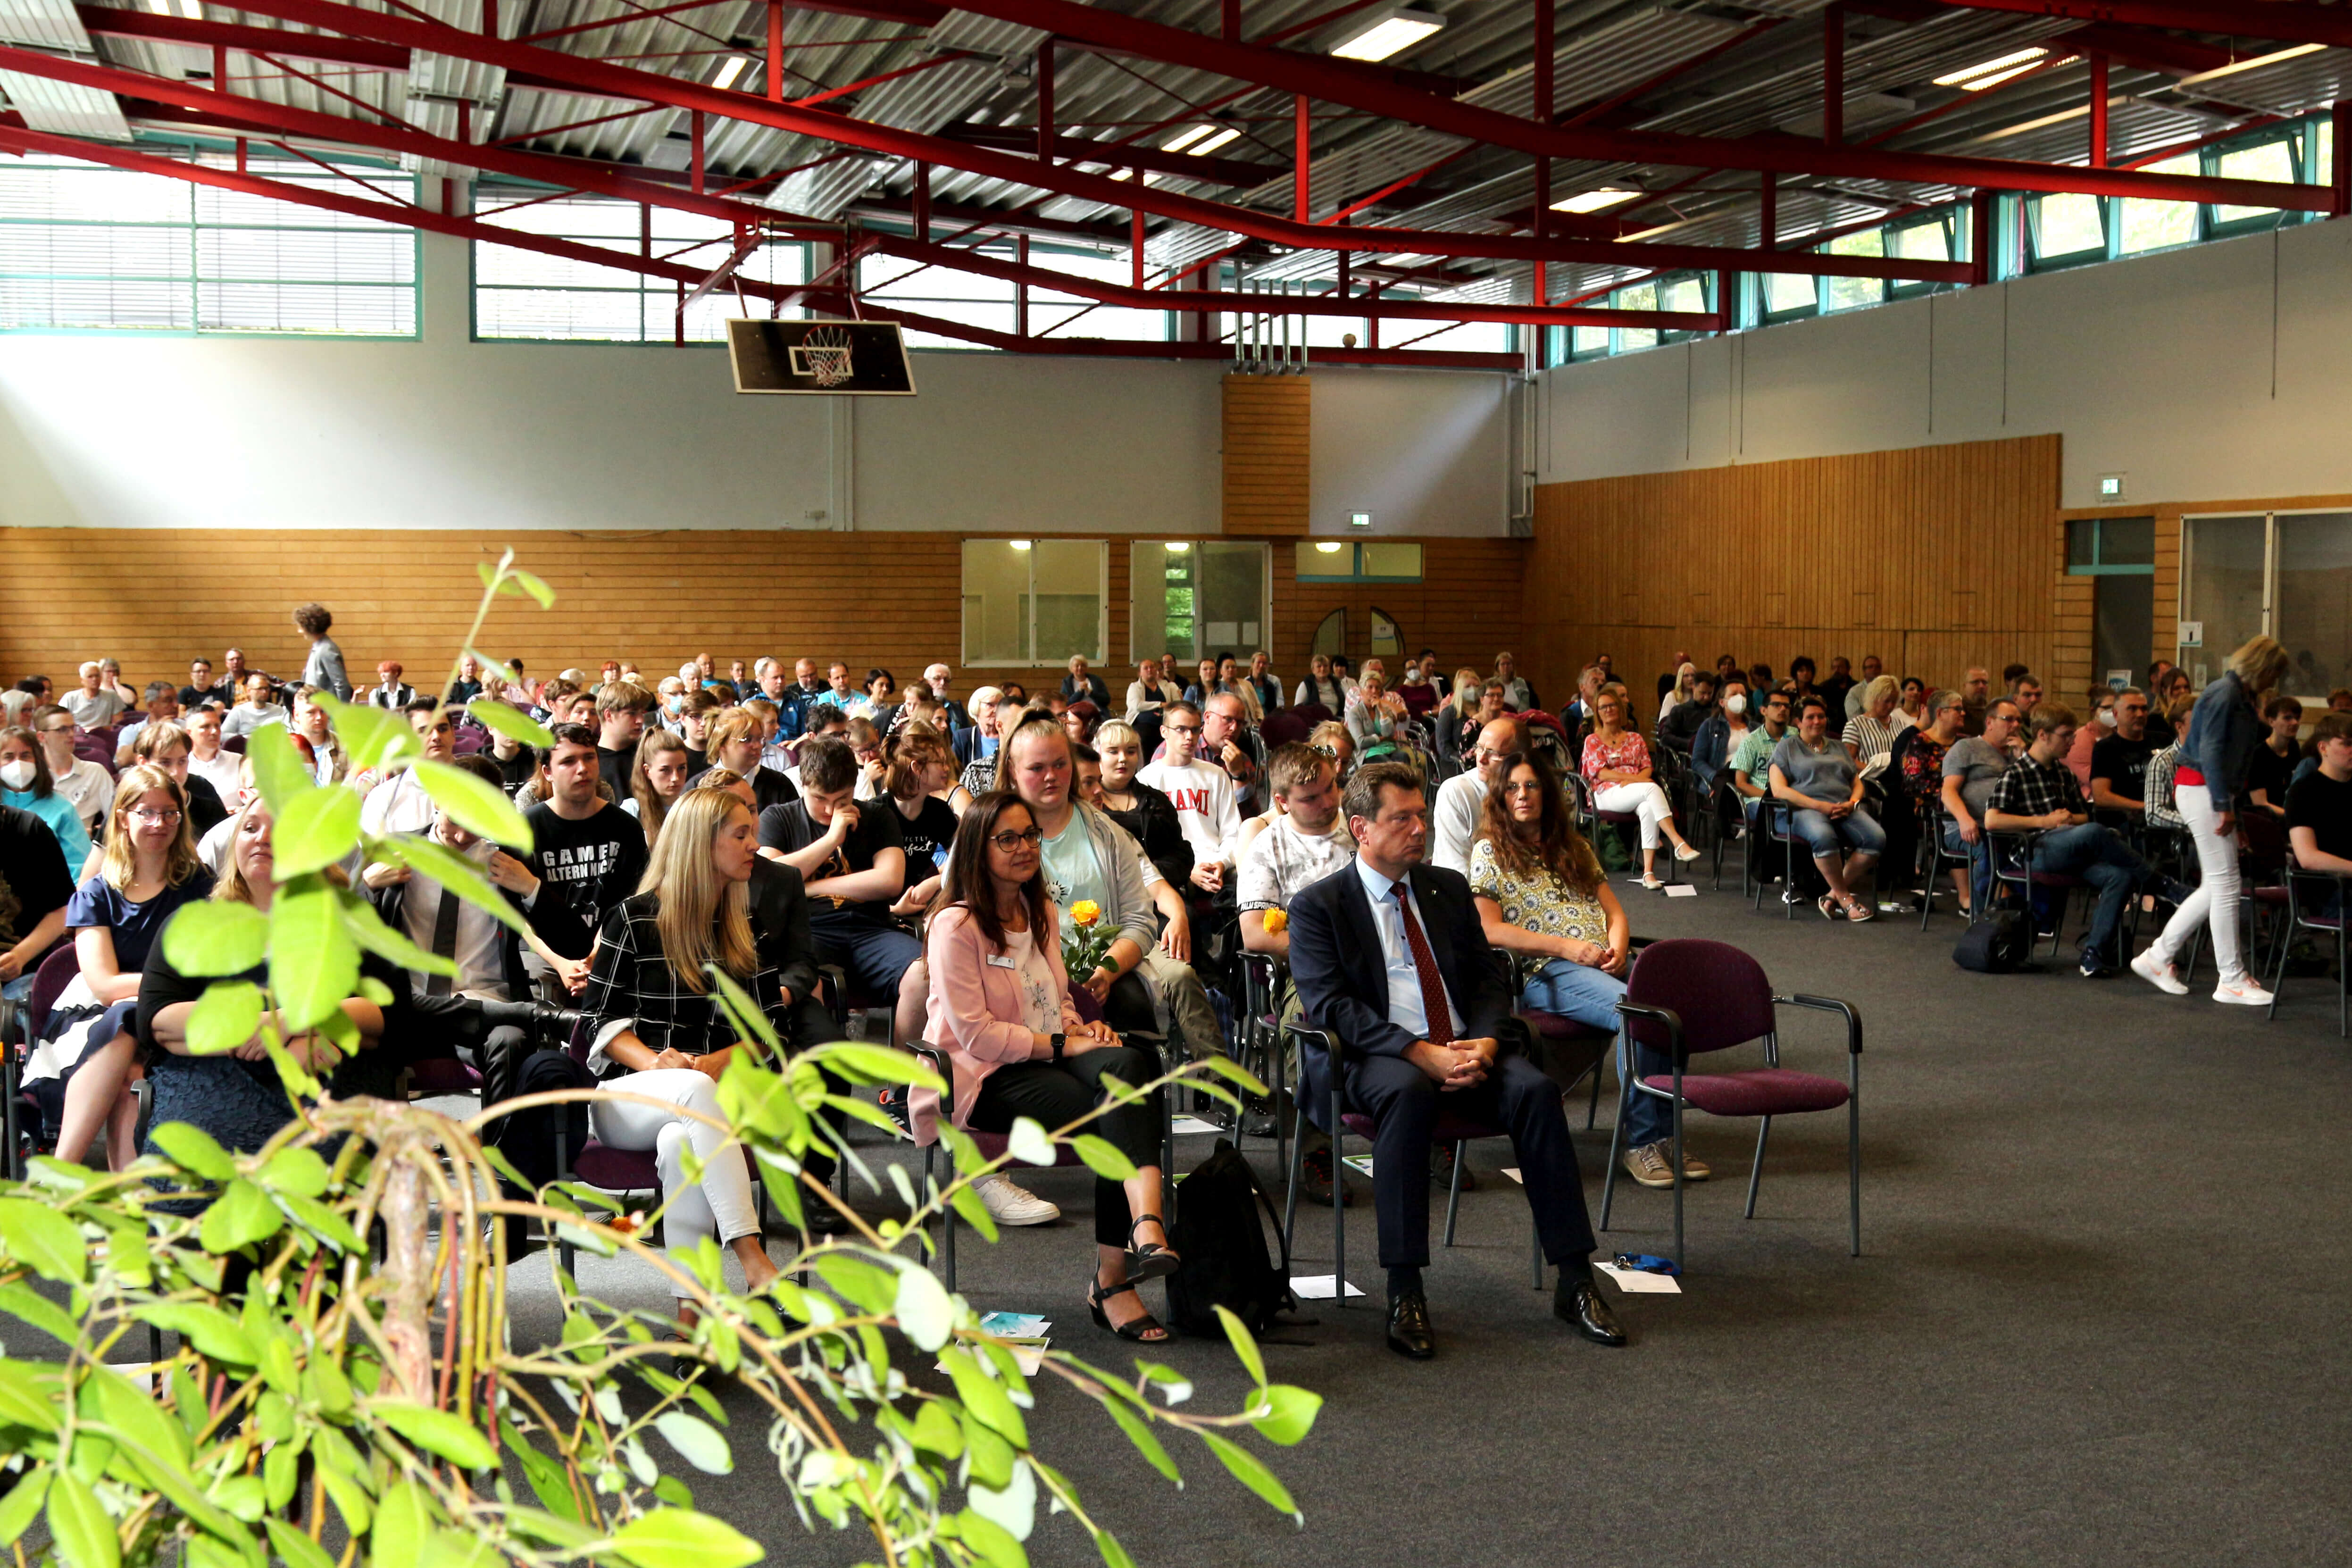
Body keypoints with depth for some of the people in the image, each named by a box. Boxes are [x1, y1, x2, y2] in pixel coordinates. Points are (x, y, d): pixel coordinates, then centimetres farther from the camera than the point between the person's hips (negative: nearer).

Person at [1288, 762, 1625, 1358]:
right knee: (1407, 1092, -38)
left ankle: (1575, 1282, -20)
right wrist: (1421, 1053, -21)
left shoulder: (1449, 888, 18)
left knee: (1536, 1089, -25)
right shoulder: (1318, 906, 2)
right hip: (1373, 1059, -4)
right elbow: (1330, 1006, -9)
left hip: (1464, 1050, 4)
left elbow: (1488, 981, 15)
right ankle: (1404, 1292, -33)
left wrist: (1484, 1043, -8)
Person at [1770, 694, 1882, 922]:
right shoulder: (1787, 747, 12)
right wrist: (1820, 806, -12)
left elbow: (1857, 784, 24)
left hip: (1844, 808, 5)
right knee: (1823, 837, -41)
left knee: (1876, 838, -27)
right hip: (1806, 810, -5)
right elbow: (1778, 790, -2)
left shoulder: (1838, 748, 28)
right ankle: (1845, 898, -25)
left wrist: (1852, 803, -2)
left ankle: (1834, 894, -19)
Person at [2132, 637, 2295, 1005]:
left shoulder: (2241, 697, 16)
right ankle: (2232, 981, -1)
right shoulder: (2225, 694, -15)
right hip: (2201, 790, -11)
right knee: (2225, 884, -6)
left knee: (2217, 885, 11)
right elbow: (2212, 752, -21)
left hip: (2214, 792, 11)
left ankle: (2158, 957, 16)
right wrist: (2225, 806, -21)